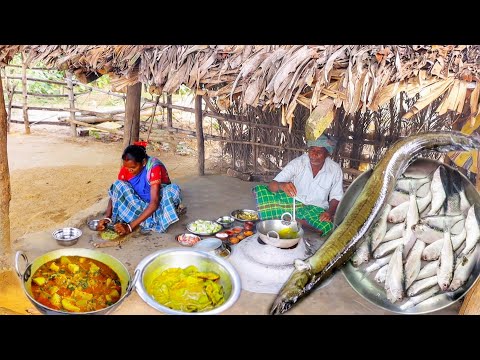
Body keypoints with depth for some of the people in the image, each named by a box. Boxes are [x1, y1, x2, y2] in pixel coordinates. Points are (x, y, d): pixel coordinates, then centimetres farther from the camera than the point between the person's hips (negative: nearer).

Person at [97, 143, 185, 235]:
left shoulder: (154, 167, -30)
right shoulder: (126, 168, -15)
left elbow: (154, 203, -36)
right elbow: (115, 192, -8)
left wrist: (130, 226, -42)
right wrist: (107, 218, -26)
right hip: (141, 203, 5)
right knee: (118, 186, -23)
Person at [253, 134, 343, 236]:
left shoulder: (335, 170, -9)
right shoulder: (298, 163, -14)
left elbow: (336, 197, 2)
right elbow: (272, 185, -19)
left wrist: (329, 212, -19)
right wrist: (281, 185, -44)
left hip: (316, 208, 0)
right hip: (292, 202, 0)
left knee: (326, 226, -36)